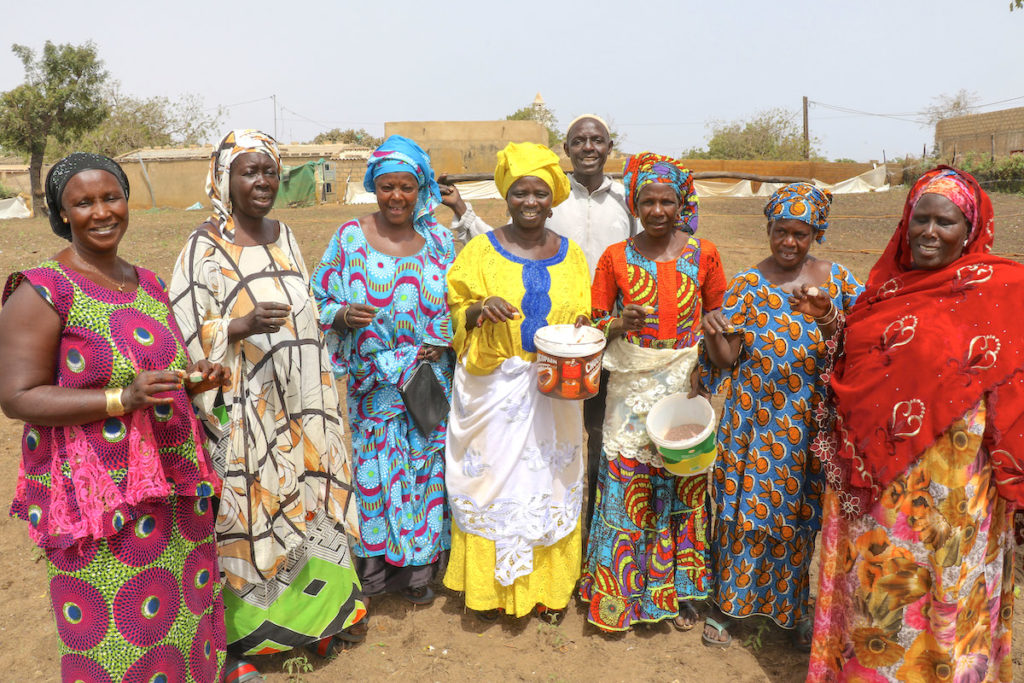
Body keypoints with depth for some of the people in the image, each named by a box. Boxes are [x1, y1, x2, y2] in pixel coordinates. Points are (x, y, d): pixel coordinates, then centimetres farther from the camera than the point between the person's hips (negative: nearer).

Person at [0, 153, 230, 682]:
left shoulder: (148, 284, 10)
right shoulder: (43, 291, -11)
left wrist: (193, 379, 0)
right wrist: (123, 399, -24)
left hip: (174, 486, 6)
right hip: (97, 493, -6)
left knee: (183, 610, 15)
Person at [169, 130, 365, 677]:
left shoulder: (284, 237, 8)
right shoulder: (204, 248, -11)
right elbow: (188, 337, -13)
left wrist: (319, 398, 14)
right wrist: (244, 325, -29)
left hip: (299, 406, 6)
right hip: (245, 413, -6)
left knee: (307, 503, 15)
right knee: (249, 514, 4)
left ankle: (318, 610, 35)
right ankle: (236, 639, 24)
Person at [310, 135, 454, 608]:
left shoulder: (438, 240, 5)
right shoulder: (350, 238, -1)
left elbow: (457, 302, 11)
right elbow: (322, 298, 3)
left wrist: (443, 342, -5)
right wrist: (344, 316, -18)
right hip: (374, 382, -2)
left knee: (426, 464, 8)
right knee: (376, 467, 3)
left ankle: (418, 570, 26)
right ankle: (376, 566, 24)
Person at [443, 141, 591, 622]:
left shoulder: (570, 253, 8)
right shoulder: (480, 250, 1)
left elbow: (582, 317, 14)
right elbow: (456, 312, 2)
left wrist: (580, 328, -9)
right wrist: (481, 309, -20)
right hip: (494, 388, -2)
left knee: (550, 480, 9)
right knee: (492, 478, 4)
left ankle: (548, 585, 26)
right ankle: (490, 585, 23)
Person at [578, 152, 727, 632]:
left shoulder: (703, 255, 2)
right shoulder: (615, 258, 1)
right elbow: (596, 322, 4)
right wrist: (619, 324, -18)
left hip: (686, 383, 1)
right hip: (632, 385, 0)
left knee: (683, 484, 7)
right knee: (625, 486, 2)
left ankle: (679, 589, 27)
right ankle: (619, 592, 20)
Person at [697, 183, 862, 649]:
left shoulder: (837, 280, 3)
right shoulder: (748, 285, -3)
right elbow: (726, 357, -7)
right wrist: (713, 333, -28)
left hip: (811, 425, 2)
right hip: (758, 421, -2)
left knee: (800, 514, 12)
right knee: (748, 509, 4)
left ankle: (790, 604, 33)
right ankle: (726, 603, 23)